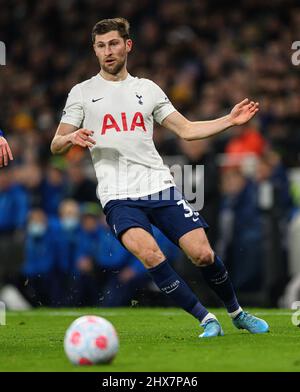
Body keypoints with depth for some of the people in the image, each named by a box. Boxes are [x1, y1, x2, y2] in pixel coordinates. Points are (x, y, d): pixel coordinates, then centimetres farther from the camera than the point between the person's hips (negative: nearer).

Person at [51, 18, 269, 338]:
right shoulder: (82, 92, 8)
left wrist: (230, 120, 7)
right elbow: (56, 146, 6)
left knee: (203, 254, -8)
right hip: (118, 197, -2)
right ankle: (206, 320, -17)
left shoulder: (147, 89, 15)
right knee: (149, 253, -28)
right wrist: (71, 138, -17)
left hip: (160, 186, 2)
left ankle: (237, 312, 18)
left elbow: (186, 130, 18)